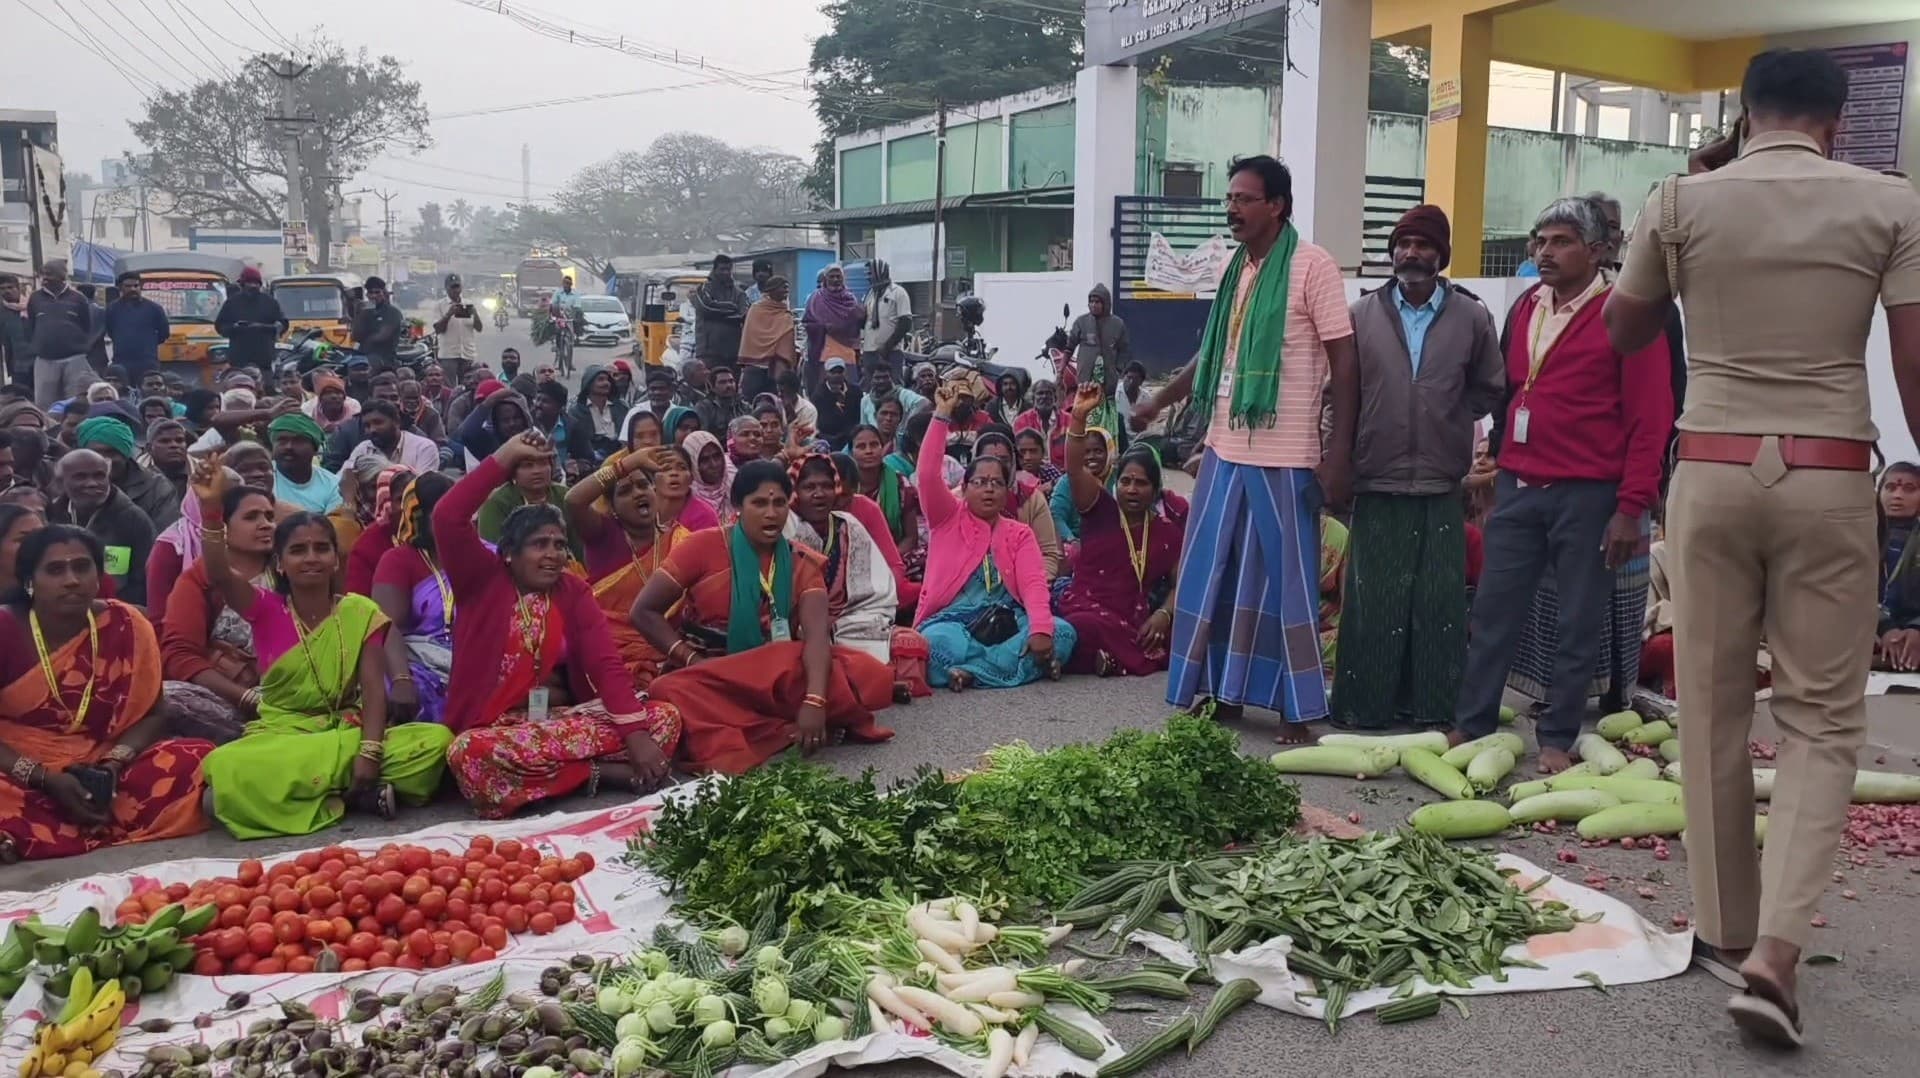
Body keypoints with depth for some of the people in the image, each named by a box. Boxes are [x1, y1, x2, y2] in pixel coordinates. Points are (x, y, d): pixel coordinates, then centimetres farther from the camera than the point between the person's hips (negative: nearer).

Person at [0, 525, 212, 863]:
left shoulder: (125, 625, -1)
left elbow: (151, 714, 3)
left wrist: (113, 765, -15)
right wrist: (46, 779, -22)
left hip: (97, 774, 4)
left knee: (198, 761, -25)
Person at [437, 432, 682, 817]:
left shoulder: (574, 592, 6)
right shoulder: (483, 580, 0)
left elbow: (606, 664, -5)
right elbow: (447, 519, -18)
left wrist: (635, 732, -20)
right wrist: (504, 458, -17)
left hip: (563, 716, 3)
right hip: (496, 726, -2)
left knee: (665, 717, -14)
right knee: (469, 753, -40)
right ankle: (600, 770, -26)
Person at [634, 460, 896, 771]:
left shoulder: (802, 564, 2)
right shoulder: (704, 547, -5)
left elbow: (817, 634, -14)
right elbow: (644, 612, -5)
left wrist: (815, 701, -32)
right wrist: (695, 662, -17)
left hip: (777, 677, 2)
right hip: (713, 679, -2)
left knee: (872, 677, -21)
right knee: (673, 693, -37)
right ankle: (789, 728, -29)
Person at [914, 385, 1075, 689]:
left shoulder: (1020, 533, 12)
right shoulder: (948, 519, 10)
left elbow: (1034, 583, -4)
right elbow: (927, 475, -8)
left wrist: (1041, 629, -24)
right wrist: (942, 414, -10)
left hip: (1006, 623, 3)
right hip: (952, 621, -2)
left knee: (1062, 632, -25)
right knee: (936, 642, -38)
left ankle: (968, 670, -26)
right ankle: (1025, 662, -26)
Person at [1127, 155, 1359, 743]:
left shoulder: (1312, 266, -9)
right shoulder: (1234, 269, 12)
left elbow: (1344, 362, -10)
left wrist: (1338, 454, -14)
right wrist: (1158, 402, 22)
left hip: (1284, 457, -7)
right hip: (1225, 450, 7)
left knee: (1282, 579, 1)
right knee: (1217, 576, 11)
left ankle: (1297, 710, 13)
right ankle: (1224, 693, 24)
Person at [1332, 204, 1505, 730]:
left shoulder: (1471, 317, 5)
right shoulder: (1362, 314, 4)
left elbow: (1490, 389, 14)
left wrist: (1445, 421, 7)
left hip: (1442, 487, 1)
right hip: (1377, 484, 0)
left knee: (1440, 601, 4)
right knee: (1371, 600, 4)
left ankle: (1435, 707, 14)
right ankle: (1363, 705, 13)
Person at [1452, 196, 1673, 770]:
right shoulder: (1527, 309, 12)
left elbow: (1650, 419, -7)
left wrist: (1632, 507, -12)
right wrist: (1498, 466, 12)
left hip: (1587, 495, -5)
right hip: (1518, 487, 5)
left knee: (1579, 626, 4)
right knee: (1493, 614, 6)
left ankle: (1557, 739, 15)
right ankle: (1471, 726, 15)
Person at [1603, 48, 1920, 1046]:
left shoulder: (1683, 200, 2)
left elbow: (1622, 334, 15)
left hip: (1712, 469, 1)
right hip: (1830, 477, 0)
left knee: (1713, 706, 12)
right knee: (1822, 717, 8)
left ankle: (1727, 929, 24)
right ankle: (1775, 949, -5)